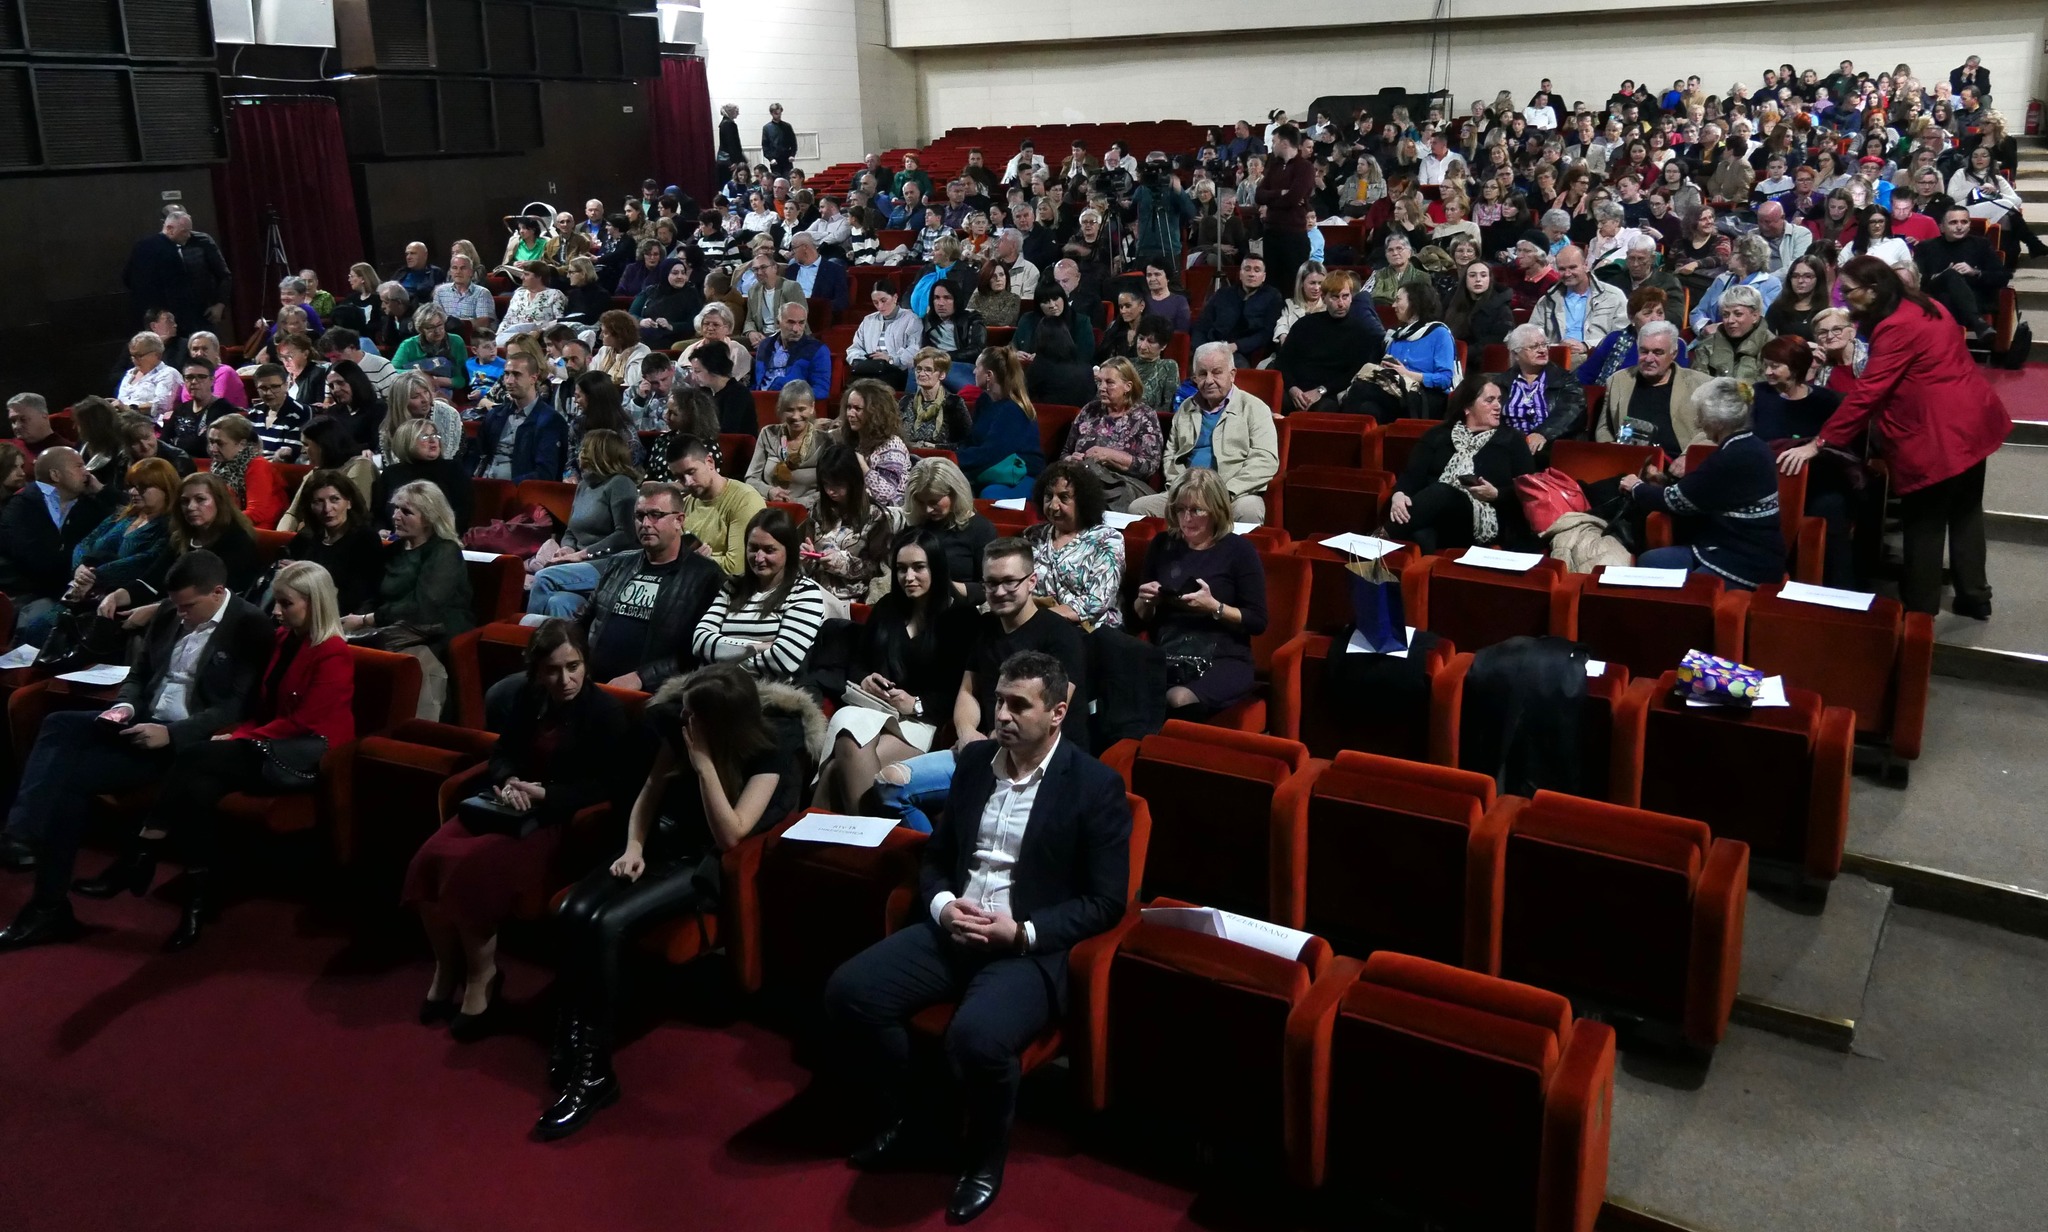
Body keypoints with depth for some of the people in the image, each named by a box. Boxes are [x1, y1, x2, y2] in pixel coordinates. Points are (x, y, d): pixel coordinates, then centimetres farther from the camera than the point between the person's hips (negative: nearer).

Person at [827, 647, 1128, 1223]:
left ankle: (985, 1160, -1)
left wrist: (1022, 932, -17)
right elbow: (936, 854, 16)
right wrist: (942, 904, -6)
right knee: (849, 991, -14)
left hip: (1031, 947, -6)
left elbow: (1106, 902, -7)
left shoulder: (1096, 785, -8)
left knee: (976, 1036, -33)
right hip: (954, 928, 6)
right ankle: (894, 1122, 10)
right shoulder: (975, 760, 8)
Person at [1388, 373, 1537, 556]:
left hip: (1483, 520, -2)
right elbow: (1413, 474, 8)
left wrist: (1495, 494, -10)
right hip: (1435, 514, 2)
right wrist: (1399, 494, -15)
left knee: (1442, 492, -37)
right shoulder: (1438, 435, 21)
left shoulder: (1512, 440, 19)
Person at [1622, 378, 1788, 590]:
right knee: (1648, 561, 1)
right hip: (1745, 551, 10)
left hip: (1747, 566, -10)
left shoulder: (1734, 458, -22)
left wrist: (1637, 488, 4)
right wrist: (1663, 482, 13)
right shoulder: (1749, 446, 8)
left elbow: (1678, 499, -12)